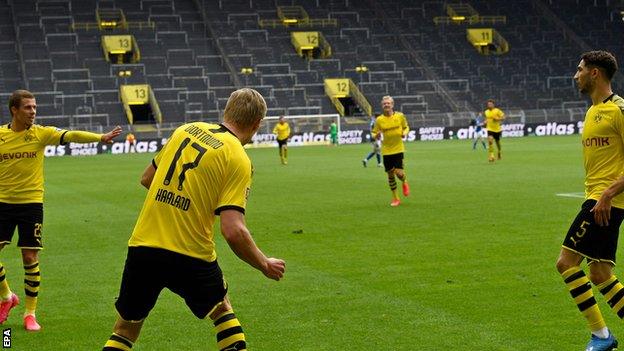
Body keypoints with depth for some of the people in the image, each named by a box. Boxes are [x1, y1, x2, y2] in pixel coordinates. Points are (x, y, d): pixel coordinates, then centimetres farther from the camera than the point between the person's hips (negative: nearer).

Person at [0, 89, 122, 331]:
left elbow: (71, 136, -18)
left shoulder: (41, 133, -4)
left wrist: (100, 137, -33)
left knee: (30, 257, -1)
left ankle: (30, 313, 13)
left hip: (31, 202, -1)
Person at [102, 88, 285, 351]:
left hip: (141, 246, 4)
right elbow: (232, 231, -16)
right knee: (222, 309, 26)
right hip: (190, 256, -3)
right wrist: (264, 265, -2)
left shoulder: (185, 130, 8)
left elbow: (147, 178, 19)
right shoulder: (238, 160, -8)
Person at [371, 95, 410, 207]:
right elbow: (374, 133, 6)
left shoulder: (400, 116, -2)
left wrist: (404, 133, -10)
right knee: (390, 174, 6)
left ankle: (405, 183, 25)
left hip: (398, 149, -1)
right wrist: (376, 136, -18)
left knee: (399, 172, -13)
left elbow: (406, 127, 12)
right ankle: (395, 199, 21)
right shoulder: (379, 119, -2)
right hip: (386, 150, 1)